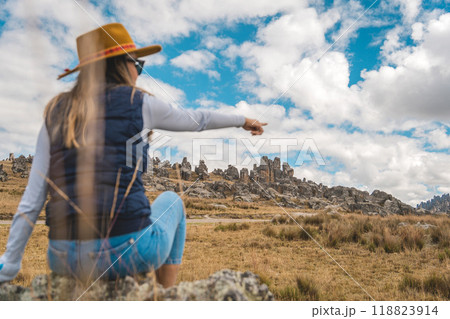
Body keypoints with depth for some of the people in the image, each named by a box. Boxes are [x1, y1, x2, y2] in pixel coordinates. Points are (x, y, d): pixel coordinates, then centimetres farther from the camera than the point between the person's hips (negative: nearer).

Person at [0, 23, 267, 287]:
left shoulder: (56, 114, 9)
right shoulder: (139, 102, 1)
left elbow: (32, 200, 6)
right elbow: (198, 119, 16)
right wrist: (244, 120, 34)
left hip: (63, 259, 5)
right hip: (128, 252, -4)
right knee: (170, 200, 29)